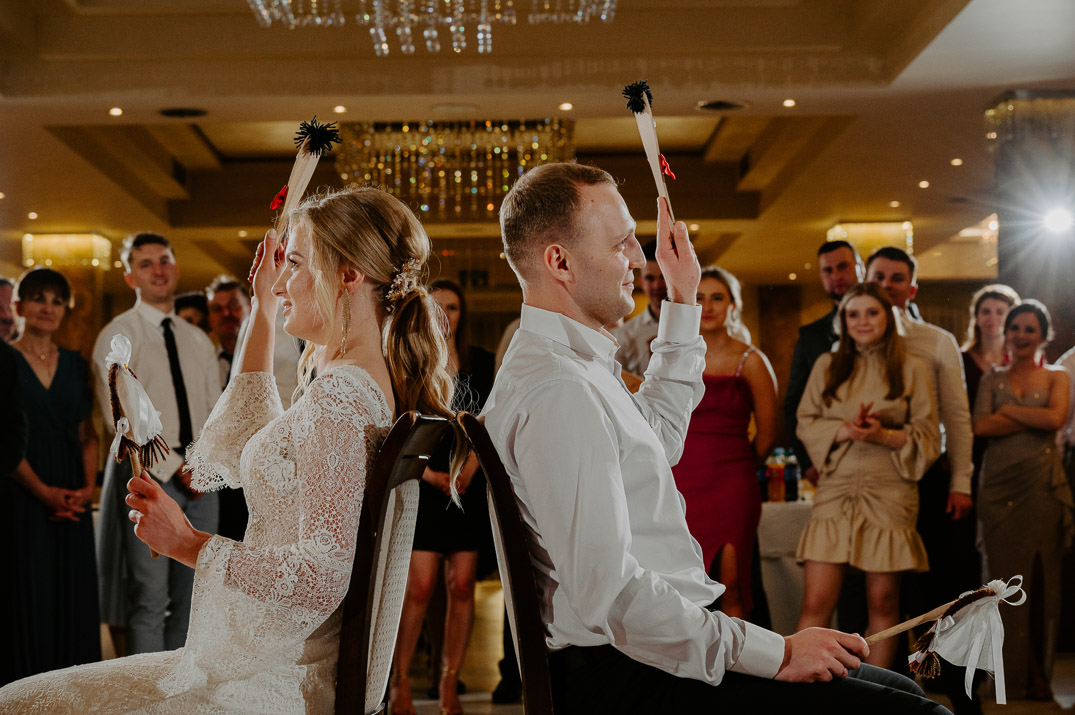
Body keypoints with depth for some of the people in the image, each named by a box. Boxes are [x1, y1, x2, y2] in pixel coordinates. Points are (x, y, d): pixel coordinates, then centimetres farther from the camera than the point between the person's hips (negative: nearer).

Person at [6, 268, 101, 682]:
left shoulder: (75, 365, 11)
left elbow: (87, 436, 11)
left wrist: (89, 487, -5)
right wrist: (43, 491, -16)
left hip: (71, 503, 4)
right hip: (21, 499, -4)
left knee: (74, 597, 5)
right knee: (29, 598, -2)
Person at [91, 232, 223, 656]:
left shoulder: (199, 341, 17)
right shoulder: (118, 336, -1)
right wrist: (174, 467, -13)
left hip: (200, 478, 5)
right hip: (148, 475, -5)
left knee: (191, 598, 8)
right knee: (149, 599, -7)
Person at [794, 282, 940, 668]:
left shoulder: (912, 370, 7)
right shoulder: (827, 366, 12)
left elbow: (929, 436, 4)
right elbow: (805, 423, 7)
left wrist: (884, 435, -14)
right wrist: (845, 431, -11)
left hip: (889, 494, -1)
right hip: (836, 490, 1)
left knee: (883, 601, 5)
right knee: (816, 601, -6)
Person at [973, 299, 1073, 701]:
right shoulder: (993, 377, 12)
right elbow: (980, 426, -4)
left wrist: (1008, 409, -3)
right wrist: (1034, 418, -6)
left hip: (1042, 484, -1)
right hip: (999, 484, 1)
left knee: (1040, 577, 1)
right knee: (1005, 576, 0)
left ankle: (1038, 676, 11)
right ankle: (1011, 675, 9)